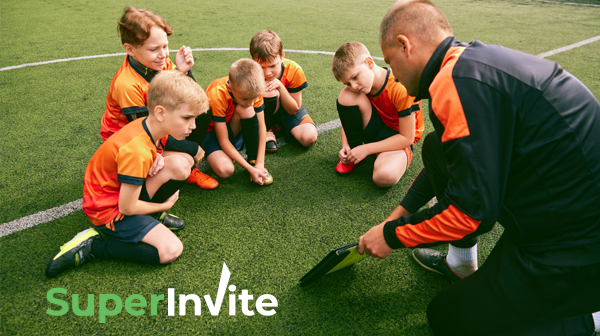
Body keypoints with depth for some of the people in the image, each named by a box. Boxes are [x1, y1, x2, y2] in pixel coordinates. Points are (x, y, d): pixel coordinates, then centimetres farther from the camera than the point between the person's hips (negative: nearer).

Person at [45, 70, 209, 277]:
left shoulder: (152, 126, -8)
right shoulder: (136, 151, -32)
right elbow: (127, 208, -25)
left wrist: (159, 158, -13)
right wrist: (166, 204, -7)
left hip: (124, 191, 8)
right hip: (109, 208, -8)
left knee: (183, 162, -11)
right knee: (171, 250, -20)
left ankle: (153, 214, 7)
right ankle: (91, 245, -8)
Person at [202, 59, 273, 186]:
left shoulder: (254, 89, -22)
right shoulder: (217, 95, -33)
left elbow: (261, 126, -16)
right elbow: (223, 141, -29)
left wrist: (259, 163, -24)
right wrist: (250, 169, -32)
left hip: (233, 128, 4)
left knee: (246, 110, -31)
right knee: (225, 170, -33)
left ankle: (253, 160, -16)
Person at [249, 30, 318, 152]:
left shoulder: (294, 70, -25)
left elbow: (293, 110, -19)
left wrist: (281, 87, -34)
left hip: (287, 109, 1)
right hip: (265, 111, -1)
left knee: (309, 137, -25)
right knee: (271, 92, -36)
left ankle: (280, 124, 6)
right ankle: (267, 132, -11)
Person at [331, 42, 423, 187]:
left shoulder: (401, 89, -27)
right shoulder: (357, 86, -8)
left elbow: (407, 137, -23)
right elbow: (348, 118, 6)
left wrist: (367, 149, -23)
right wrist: (345, 146, -14)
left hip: (399, 140, -5)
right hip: (375, 130, 5)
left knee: (385, 176, -39)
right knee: (347, 95, -23)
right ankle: (352, 153, -5)